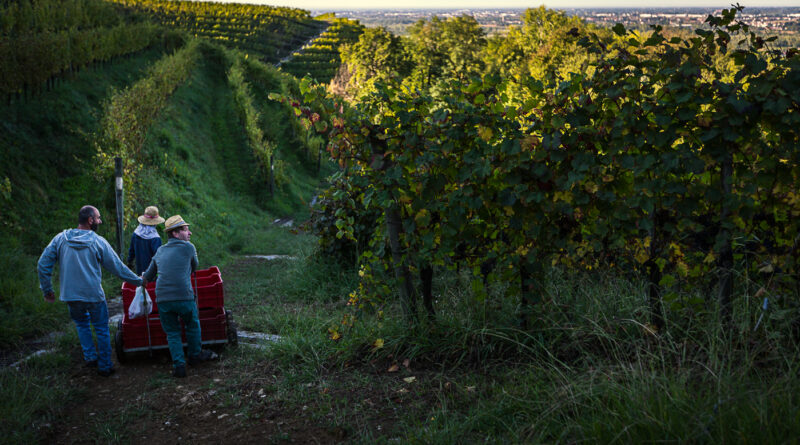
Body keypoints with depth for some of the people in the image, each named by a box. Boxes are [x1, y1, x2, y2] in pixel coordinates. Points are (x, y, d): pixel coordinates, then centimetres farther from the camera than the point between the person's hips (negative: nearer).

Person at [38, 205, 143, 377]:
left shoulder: (60, 239, 0)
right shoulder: (98, 242, -8)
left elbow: (43, 264, 1)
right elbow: (117, 267, -3)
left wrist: (47, 290, 11)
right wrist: (138, 281, 10)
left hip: (70, 296, 3)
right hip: (94, 295, -3)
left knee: (81, 324, 27)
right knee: (101, 329, 13)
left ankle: (90, 356, 20)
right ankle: (104, 366, 18)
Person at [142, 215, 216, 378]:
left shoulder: (160, 251, 16)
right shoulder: (188, 247, 3)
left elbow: (147, 277, 23)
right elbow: (194, 268, 19)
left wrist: (143, 278, 47)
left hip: (163, 300, 3)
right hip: (184, 297, -3)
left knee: (172, 332, 16)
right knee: (192, 326, 22)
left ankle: (179, 365, 9)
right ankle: (195, 355, 36)